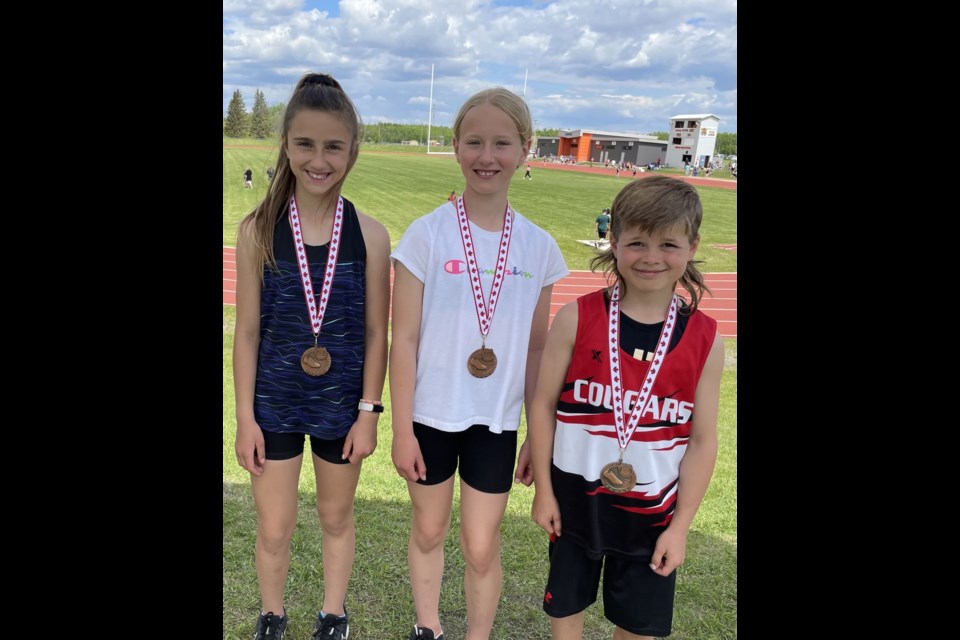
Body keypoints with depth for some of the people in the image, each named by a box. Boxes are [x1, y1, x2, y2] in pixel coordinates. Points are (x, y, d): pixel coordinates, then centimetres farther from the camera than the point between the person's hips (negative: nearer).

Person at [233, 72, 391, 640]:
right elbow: (248, 330, -4)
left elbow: (376, 333, -5)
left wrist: (368, 413, -4)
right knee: (274, 528, 14)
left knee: (337, 518, 19)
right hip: (274, 403, 0)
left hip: (342, 404, 0)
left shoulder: (370, 235, -10)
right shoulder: (258, 230, -9)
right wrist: (246, 416, -3)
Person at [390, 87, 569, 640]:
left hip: (497, 421, 1)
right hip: (431, 414, -1)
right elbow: (404, 339, -8)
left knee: (482, 547, 9)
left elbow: (536, 348, 3)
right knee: (429, 531, 18)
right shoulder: (427, 234, -10)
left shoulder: (539, 247, -4)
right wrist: (402, 429, -7)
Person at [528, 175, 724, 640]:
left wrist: (681, 524, -3)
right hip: (575, 496, 0)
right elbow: (543, 404, -6)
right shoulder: (577, 318, -13)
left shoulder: (704, 339, -10)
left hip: (652, 509, 1)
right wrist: (543, 490, -3)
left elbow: (703, 439, -5)